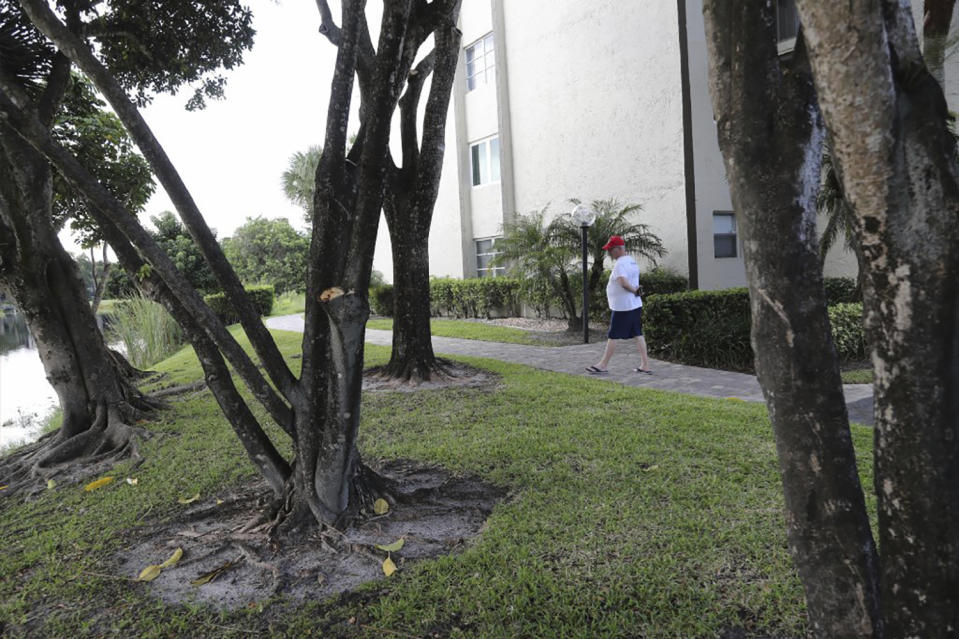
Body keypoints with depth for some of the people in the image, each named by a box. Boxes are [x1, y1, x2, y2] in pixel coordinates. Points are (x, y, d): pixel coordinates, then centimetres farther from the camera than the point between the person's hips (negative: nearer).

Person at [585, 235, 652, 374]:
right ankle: (645, 365, 12)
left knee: (613, 336, -1)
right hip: (635, 305, 9)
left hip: (623, 307, -9)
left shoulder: (620, 264, -17)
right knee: (638, 335, 10)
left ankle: (603, 365, 8)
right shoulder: (632, 261, 15)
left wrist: (635, 290, -17)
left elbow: (623, 282, -31)